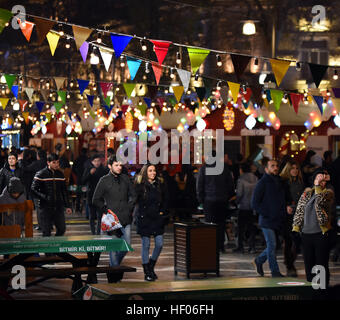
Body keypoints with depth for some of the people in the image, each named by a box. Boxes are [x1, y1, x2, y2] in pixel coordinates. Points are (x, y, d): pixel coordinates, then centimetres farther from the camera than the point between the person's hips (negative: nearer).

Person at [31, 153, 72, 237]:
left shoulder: (60, 174, 10)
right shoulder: (41, 174, -6)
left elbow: (64, 191, 17)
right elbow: (33, 189, -9)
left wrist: (67, 206, 14)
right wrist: (45, 197, -18)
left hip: (58, 207, 4)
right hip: (46, 208, -4)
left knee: (62, 229, 5)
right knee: (46, 233, -1)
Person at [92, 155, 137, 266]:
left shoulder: (125, 178, 10)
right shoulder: (104, 181, 0)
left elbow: (133, 195, 19)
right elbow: (96, 200, 3)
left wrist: (129, 208, 6)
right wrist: (106, 211, -4)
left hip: (126, 218, 4)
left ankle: (116, 263, 28)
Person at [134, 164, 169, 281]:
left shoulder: (160, 184, 6)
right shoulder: (140, 186, -4)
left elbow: (165, 200, 13)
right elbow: (136, 201, -3)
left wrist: (162, 212, 4)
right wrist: (141, 214, -8)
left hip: (157, 219, 4)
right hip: (144, 219, -3)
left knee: (159, 244, 0)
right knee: (146, 245, 0)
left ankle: (151, 266, 21)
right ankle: (147, 272, 8)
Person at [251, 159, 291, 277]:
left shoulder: (279, 182, 14)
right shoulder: (262, 183, -6)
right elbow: (255, 204, -9)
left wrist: (286, 208, 4)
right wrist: (267, 214, -14)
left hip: (278, 220, 6)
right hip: (267, 221, -6)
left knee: (272, 245, 10)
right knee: (272, 245, -5)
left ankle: (259, 260, 32)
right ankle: (275, 271, 3)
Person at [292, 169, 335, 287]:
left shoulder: (328, 193, 1)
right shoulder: (306, 193, 11)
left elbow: (320, 201, -20)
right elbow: (299, 212, 11)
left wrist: (318, 186, -13)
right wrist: (295, 229, 3)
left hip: (321, 234, -4)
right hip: (306, 234, 4)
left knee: (322, 265, -2)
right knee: (308, 264, 9)